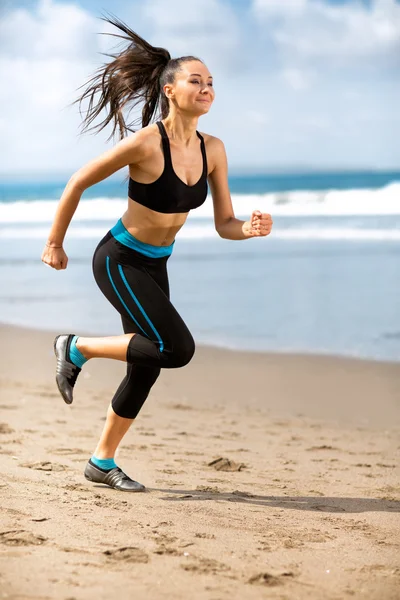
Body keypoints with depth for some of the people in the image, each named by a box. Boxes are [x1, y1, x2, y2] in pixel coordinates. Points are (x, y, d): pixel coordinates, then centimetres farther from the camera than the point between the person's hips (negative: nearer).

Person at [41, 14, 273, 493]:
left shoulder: (212, 150, -5)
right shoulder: (146, 142, -24)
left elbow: (224, 224, -1)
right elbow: (78, 183, -14)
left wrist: (250, 229, -24)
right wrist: (54, 244, -6)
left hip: (154, 265, 7)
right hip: (119, 260, -7)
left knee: (146, 367, 12)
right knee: (177, 349, -19)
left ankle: (102, 462, 29)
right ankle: (76, 349, 2)